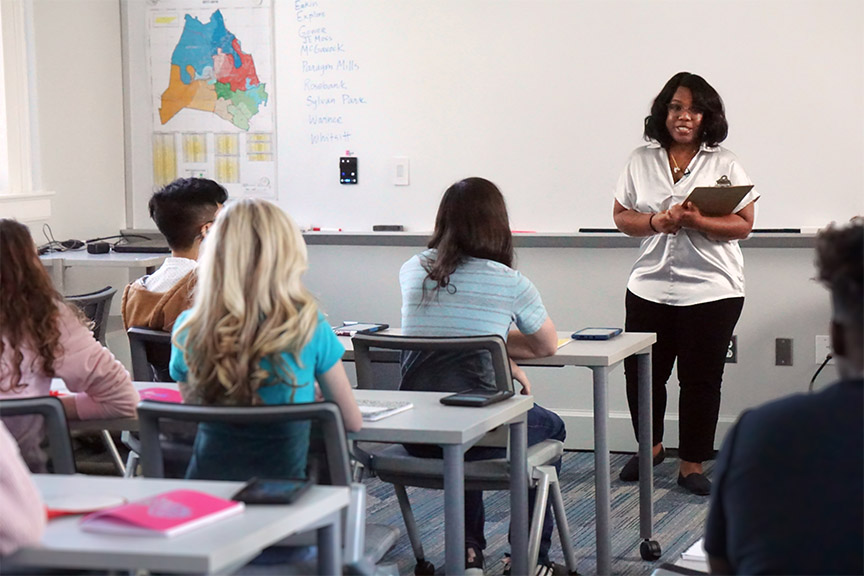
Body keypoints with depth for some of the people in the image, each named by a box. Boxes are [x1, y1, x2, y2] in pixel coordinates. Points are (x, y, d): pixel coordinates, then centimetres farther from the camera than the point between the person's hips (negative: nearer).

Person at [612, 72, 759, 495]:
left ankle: (692, 465, 16)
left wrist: (698, 221, -21)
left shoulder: (724, 164, -1)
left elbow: (743, 224, -4)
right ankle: (650, 447, 33)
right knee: (641, 373, 8)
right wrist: (655, 223, -12)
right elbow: (621, 217, 8)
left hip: (711, 292, -2)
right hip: (649, 288, 2)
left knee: (701, 380, 3)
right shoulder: (642, 161, 6)